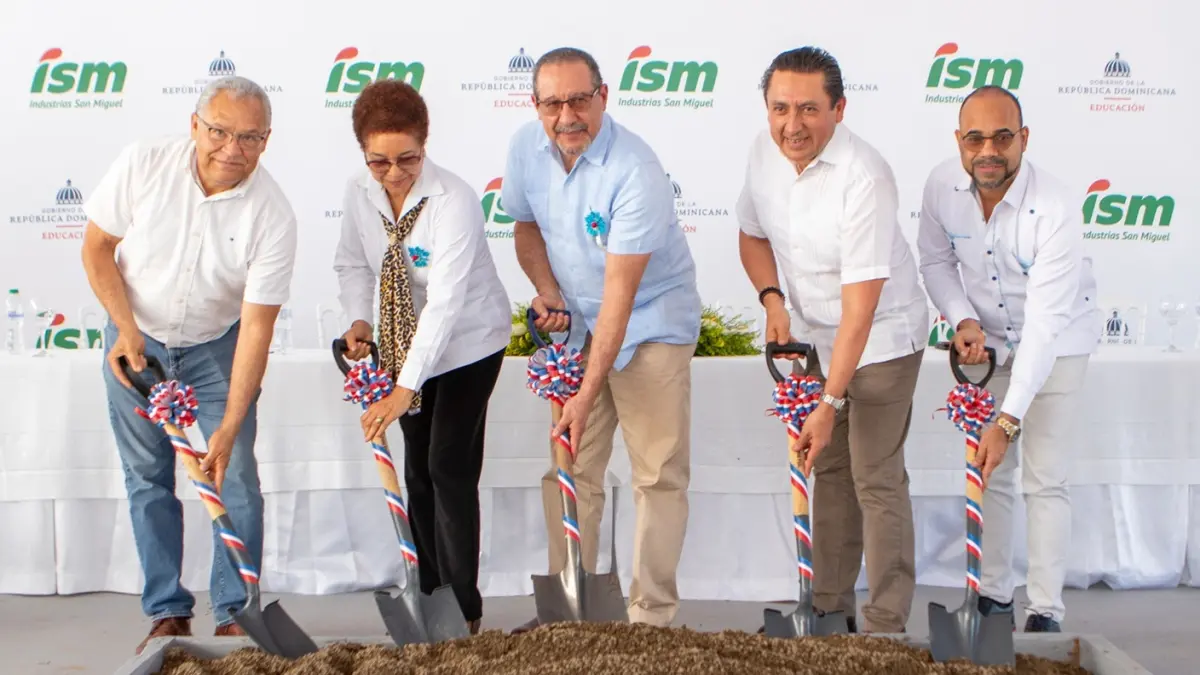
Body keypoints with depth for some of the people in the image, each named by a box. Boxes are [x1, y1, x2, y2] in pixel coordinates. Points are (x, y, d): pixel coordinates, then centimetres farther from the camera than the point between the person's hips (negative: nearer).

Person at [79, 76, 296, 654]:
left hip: (216, 346, -1)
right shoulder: (142, 165, -21)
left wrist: (229, 428, -28)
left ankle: (234, 616, 7)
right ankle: (167, 614, 15)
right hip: (135, 340, 1)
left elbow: (257, 327, -24)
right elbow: (97, 247, -7)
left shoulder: (273, 216, -24)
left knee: (235, 475, -5)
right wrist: (126, 329, -18)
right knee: (147, 478, 5)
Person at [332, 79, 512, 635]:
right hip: (405, 339, 6)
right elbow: (352, 264, 5)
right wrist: (359, 319, -15)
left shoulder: (453, 201, -30)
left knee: (449, 468, -9)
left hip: (467, 342, -6)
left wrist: (405, 389, -42)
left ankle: (464, 607, 2)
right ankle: (427, 592, 23)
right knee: (417, 470, 10)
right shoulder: (359, 192, -11)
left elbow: (445, 303, -36)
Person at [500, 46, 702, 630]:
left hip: (652, 322, -6)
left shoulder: (636, 172, -27)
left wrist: (587, 395, -29)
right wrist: (546, 290, -7)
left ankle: (652, 617, 3)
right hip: (575, 321, 6)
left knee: (659, 473, -4)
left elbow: (620, 292, -28)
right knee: (566, 470, 7)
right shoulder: (526, 148, -6)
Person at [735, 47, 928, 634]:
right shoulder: (764, 151, -7)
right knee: (829, 467, 13)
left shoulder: (864, 178, -28)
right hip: (817, 335, 7)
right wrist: (772, 300, -8)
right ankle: (830, 607, 24)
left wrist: (831, 403, -29)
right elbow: (752, 235, 11)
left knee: (876, 479, -8)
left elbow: (860, 307, -29)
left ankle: (886, 624, 0)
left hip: (880, 338, -7)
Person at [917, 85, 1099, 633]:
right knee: (987, 472, 7)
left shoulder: (1056, 209, -33)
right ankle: (994, 597, 20)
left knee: (1045, 480, -6)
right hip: (987, 340, 4)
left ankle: (1046, 612, 2)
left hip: (1057, 342, -4)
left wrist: (1009, 422, -39)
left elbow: (1045, 324, -35)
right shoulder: (943, 186, -18)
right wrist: (962, 320, -17)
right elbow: (936, 262, 2)